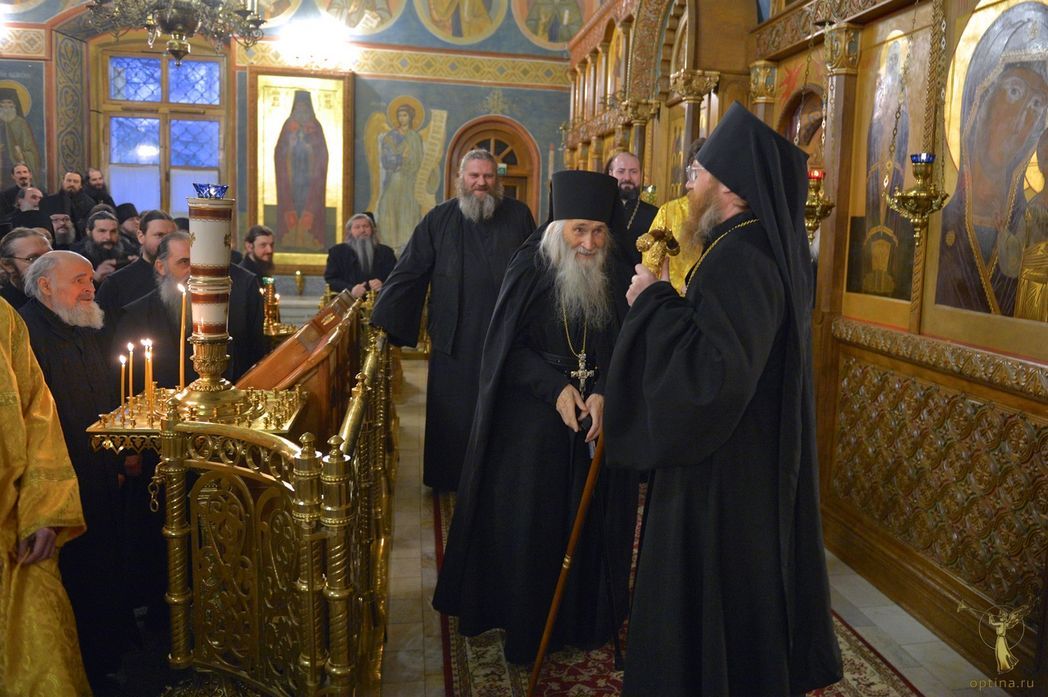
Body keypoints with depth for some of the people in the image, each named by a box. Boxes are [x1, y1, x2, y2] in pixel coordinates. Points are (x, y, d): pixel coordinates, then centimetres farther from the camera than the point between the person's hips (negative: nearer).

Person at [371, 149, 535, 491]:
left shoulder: (518, 215, 3)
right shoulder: (439, 219, 1)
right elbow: (407, 271, 0)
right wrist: (380, 321, -4)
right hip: (456, 335, 0)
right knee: (452, 410, 8)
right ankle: (448, 476, 25)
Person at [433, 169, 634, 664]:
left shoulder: (611, 278, 2)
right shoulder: (530, 269, -7)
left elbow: (621, 352, 3)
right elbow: (506, 347, -7)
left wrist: (601, 395, -15)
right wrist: (556, 388, -17)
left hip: (595, 419, 3)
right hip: (532, 421, -3)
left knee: (588, 520, 8)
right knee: (528, 519, 4)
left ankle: (583, 618, 25)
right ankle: (525, 619, 21)